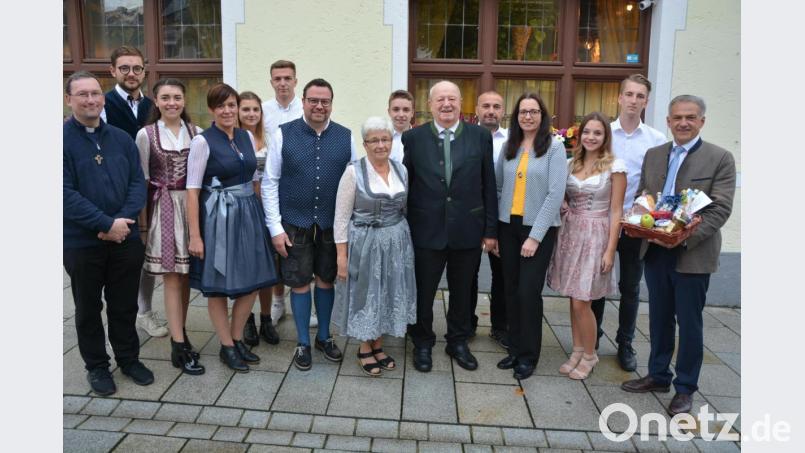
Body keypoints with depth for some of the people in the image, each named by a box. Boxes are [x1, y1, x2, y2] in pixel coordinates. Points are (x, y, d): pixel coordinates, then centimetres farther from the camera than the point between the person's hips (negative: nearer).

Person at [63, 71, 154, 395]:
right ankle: (96, 366, 28)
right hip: (81, 243, -3)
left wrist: (123, 220, -13)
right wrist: (106, 224, -19)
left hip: (126, 238, 3)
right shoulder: (64, 139, -7)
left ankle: (129, 359, 31)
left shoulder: (121, 138, 6)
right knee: (88, 308, 13)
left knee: (125, 305, 14)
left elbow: (138, 184, 2)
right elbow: (66, 193, -14)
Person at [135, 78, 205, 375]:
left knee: (185, 274, 9)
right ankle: (179, 348, 5)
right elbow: (142, 180, 1)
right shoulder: (146, 134, -2)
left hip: (192, 206, 3)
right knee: (172, 277, -1)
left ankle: (179, 334, 25)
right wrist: (143, 219, -2)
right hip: (163, 209, -3)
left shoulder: (196, 132, 5)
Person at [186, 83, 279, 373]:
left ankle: (238, 339, 29)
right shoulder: (202, 141, -9)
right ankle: (226, 347, 24)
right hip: (218, 217, -5)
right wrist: (195, 235, -15)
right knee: (218, 285, 7)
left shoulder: (247, 137, 7)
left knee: (253, 281, 10)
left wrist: (257, 216, 10)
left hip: (248, 215, 6)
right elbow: (192, 190, -11)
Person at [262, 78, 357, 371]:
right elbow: (270, 183, -3)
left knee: (326, 280, 15)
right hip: (295, 224, -1)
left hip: (333, 224, 1)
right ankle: (303, 343, 28)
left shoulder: (346, 137, -1)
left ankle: (324, 337, 35)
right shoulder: (283, 135, -5)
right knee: (300, 283, 9)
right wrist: (275, 228, -7)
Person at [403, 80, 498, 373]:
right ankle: (422, 343, 33)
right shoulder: (413, 138, -1)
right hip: (427, 230, -1)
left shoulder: (481, 136, 0)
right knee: (423, 291, 12)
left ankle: (458, 342, 36)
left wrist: (490, 230, 0)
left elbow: (489, 186, 1)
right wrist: (404, 228, -3)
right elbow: (405, 185, 0)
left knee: (462, 291, 16)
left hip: (467, 230, 1)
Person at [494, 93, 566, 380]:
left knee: (528, 291, -3)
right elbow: (497, 187, 9)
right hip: (508, 226, 4)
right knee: (510, 290, 9)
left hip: (539, 228, -4)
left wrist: (535, 236, -15)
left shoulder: (554, 147, -6)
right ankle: (515, 349, 24)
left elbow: (556, 194, -11)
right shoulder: (508, 147, 7)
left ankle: (529, 355, 15)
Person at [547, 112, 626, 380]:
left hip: (595, 236, -5)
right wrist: (562, 205, -4)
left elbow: (616, 211, -7)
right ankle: (577, 352, 26)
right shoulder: (571, 164, 8)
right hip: (569, 233, 5)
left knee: (581, 302, -4)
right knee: (573, 299, 10)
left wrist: (610, 250, -11)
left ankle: (589, 356, 17)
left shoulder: (615, 167, -6)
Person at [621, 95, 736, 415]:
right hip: (655, 251, 5)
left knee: (689, 323, 7)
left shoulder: (720, 158, -5)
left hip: (692, 254, -4)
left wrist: (686, 236, -23)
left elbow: (720, 209, -11)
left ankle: (685, 388, 23)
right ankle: (658, 375, 33)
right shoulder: (653, 155, 9)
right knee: (659, 318, 16)